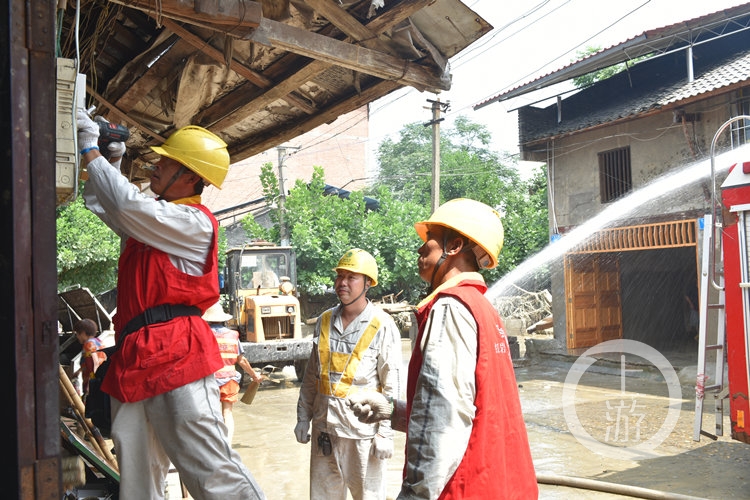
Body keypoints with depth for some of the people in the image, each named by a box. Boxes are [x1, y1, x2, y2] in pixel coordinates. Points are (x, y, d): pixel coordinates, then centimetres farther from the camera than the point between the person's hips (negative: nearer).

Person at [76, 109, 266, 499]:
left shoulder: (194, 223, -8)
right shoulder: (157, 218, 19)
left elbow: (129, 204, -17)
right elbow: (104, 205, 31)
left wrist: (91, 151, -5)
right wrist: (109, 159, 17)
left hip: (175, 356, -9)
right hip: (136, 357, 9)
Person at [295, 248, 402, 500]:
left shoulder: (382, 326, -9)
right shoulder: (325, 321, 7)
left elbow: (391, 386, -9)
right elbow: (311, 374, 14)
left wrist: (385, 433, -11)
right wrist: (303, 417, 12)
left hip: (363, 426, -5)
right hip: (324, 426, 5)